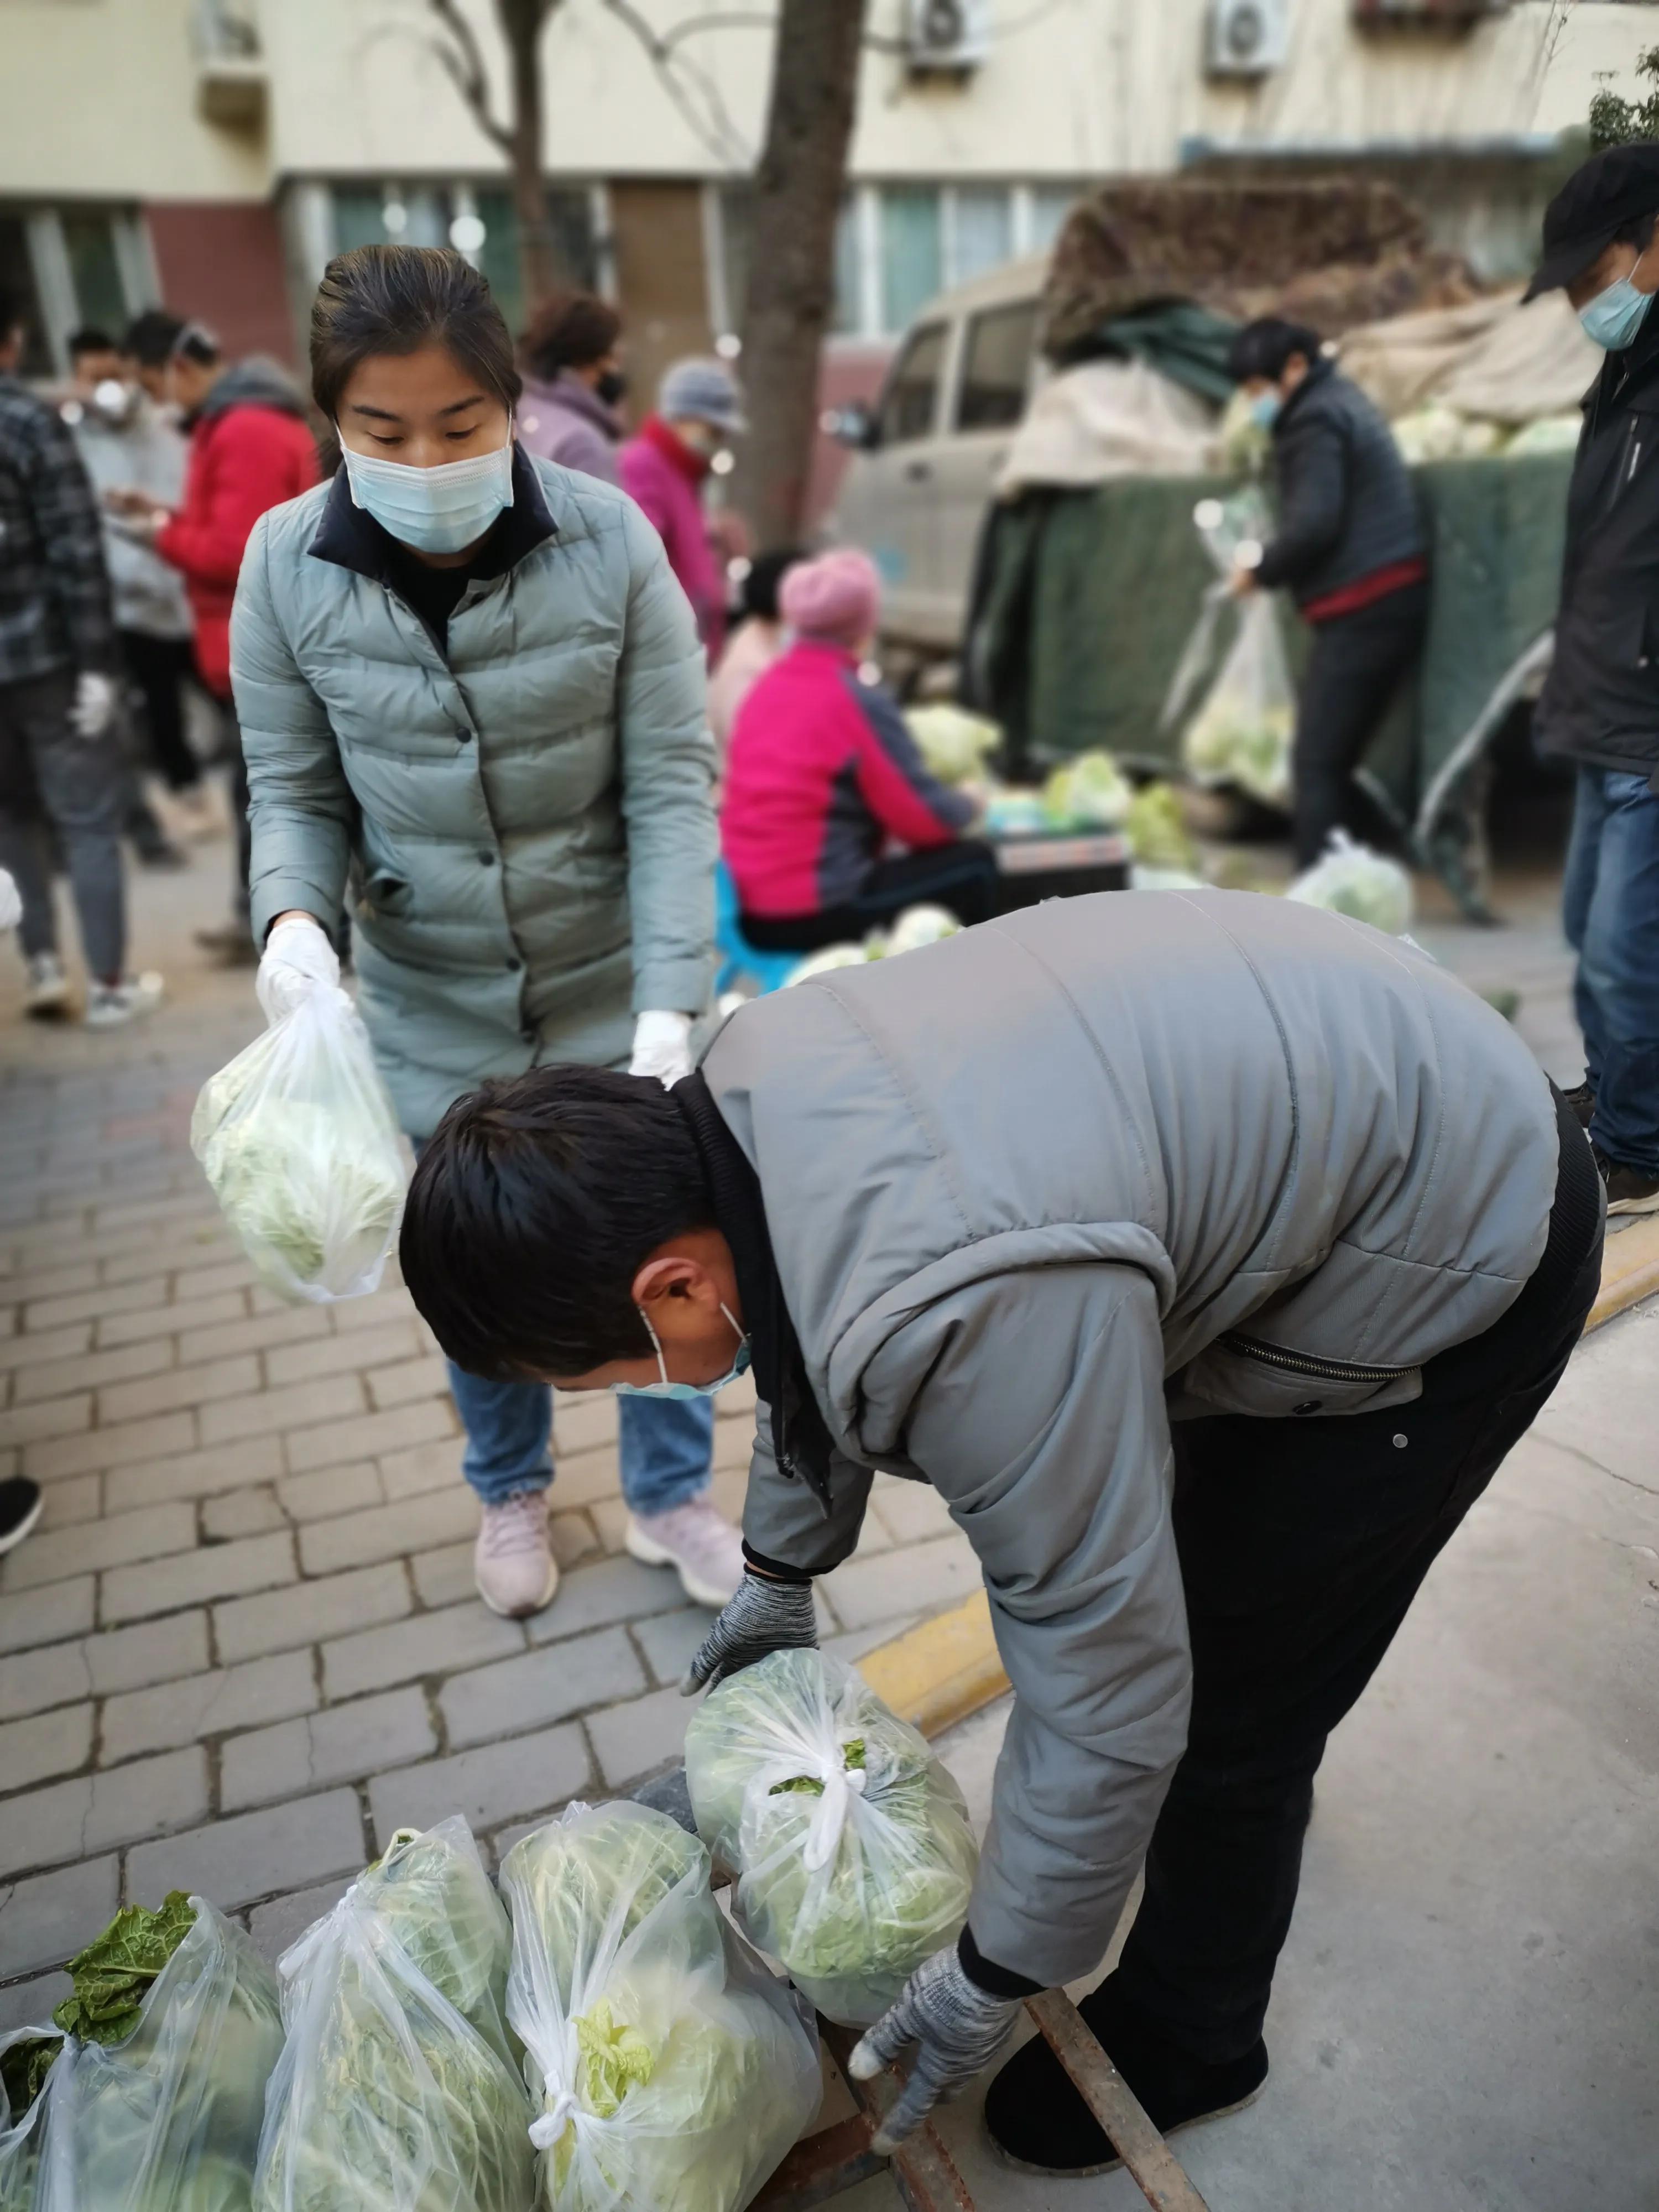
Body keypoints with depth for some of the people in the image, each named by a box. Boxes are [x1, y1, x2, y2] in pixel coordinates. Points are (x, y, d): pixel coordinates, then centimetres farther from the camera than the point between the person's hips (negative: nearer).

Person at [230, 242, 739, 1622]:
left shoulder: (610, 540, -14)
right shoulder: (286, 567, -9)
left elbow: (672, 784, -14)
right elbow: (297, 791, 0)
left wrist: (670, 1006, -23)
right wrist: (293, 917, -22)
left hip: (613, 990, -1)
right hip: (433, 1011, 2)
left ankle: (672, 1493, 39)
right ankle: (512, 1491, 46)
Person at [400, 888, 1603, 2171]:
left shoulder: (963, 1318, -40)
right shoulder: (747, 1075, -12)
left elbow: (1108, 1680, -27)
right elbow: (812, 1356, 7)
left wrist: (993, 1983, -9)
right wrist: (781, 1574, 21)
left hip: (1446, 1247, -8)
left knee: (1225, 1705, 2)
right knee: (1136, 1551, 25)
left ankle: (1186, 2041, 31)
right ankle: (1249, 1789, 56)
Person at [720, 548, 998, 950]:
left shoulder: (767, 686, 8)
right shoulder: (859, 700, -14)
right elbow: (923, 818, -10)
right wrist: (968, 804, 11)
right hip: (814, 915, -8)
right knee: (974, 865, 6)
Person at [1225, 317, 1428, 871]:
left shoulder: (1314, 420, -9)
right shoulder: (1342, 400, 23)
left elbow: (1314, 525, -18)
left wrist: (1261, 570, -2)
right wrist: (1274, 561, 10)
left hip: (1362, 607, -10)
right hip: (1394, 597, 10)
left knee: (1315, 763, -9)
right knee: (1335, 761, 12)